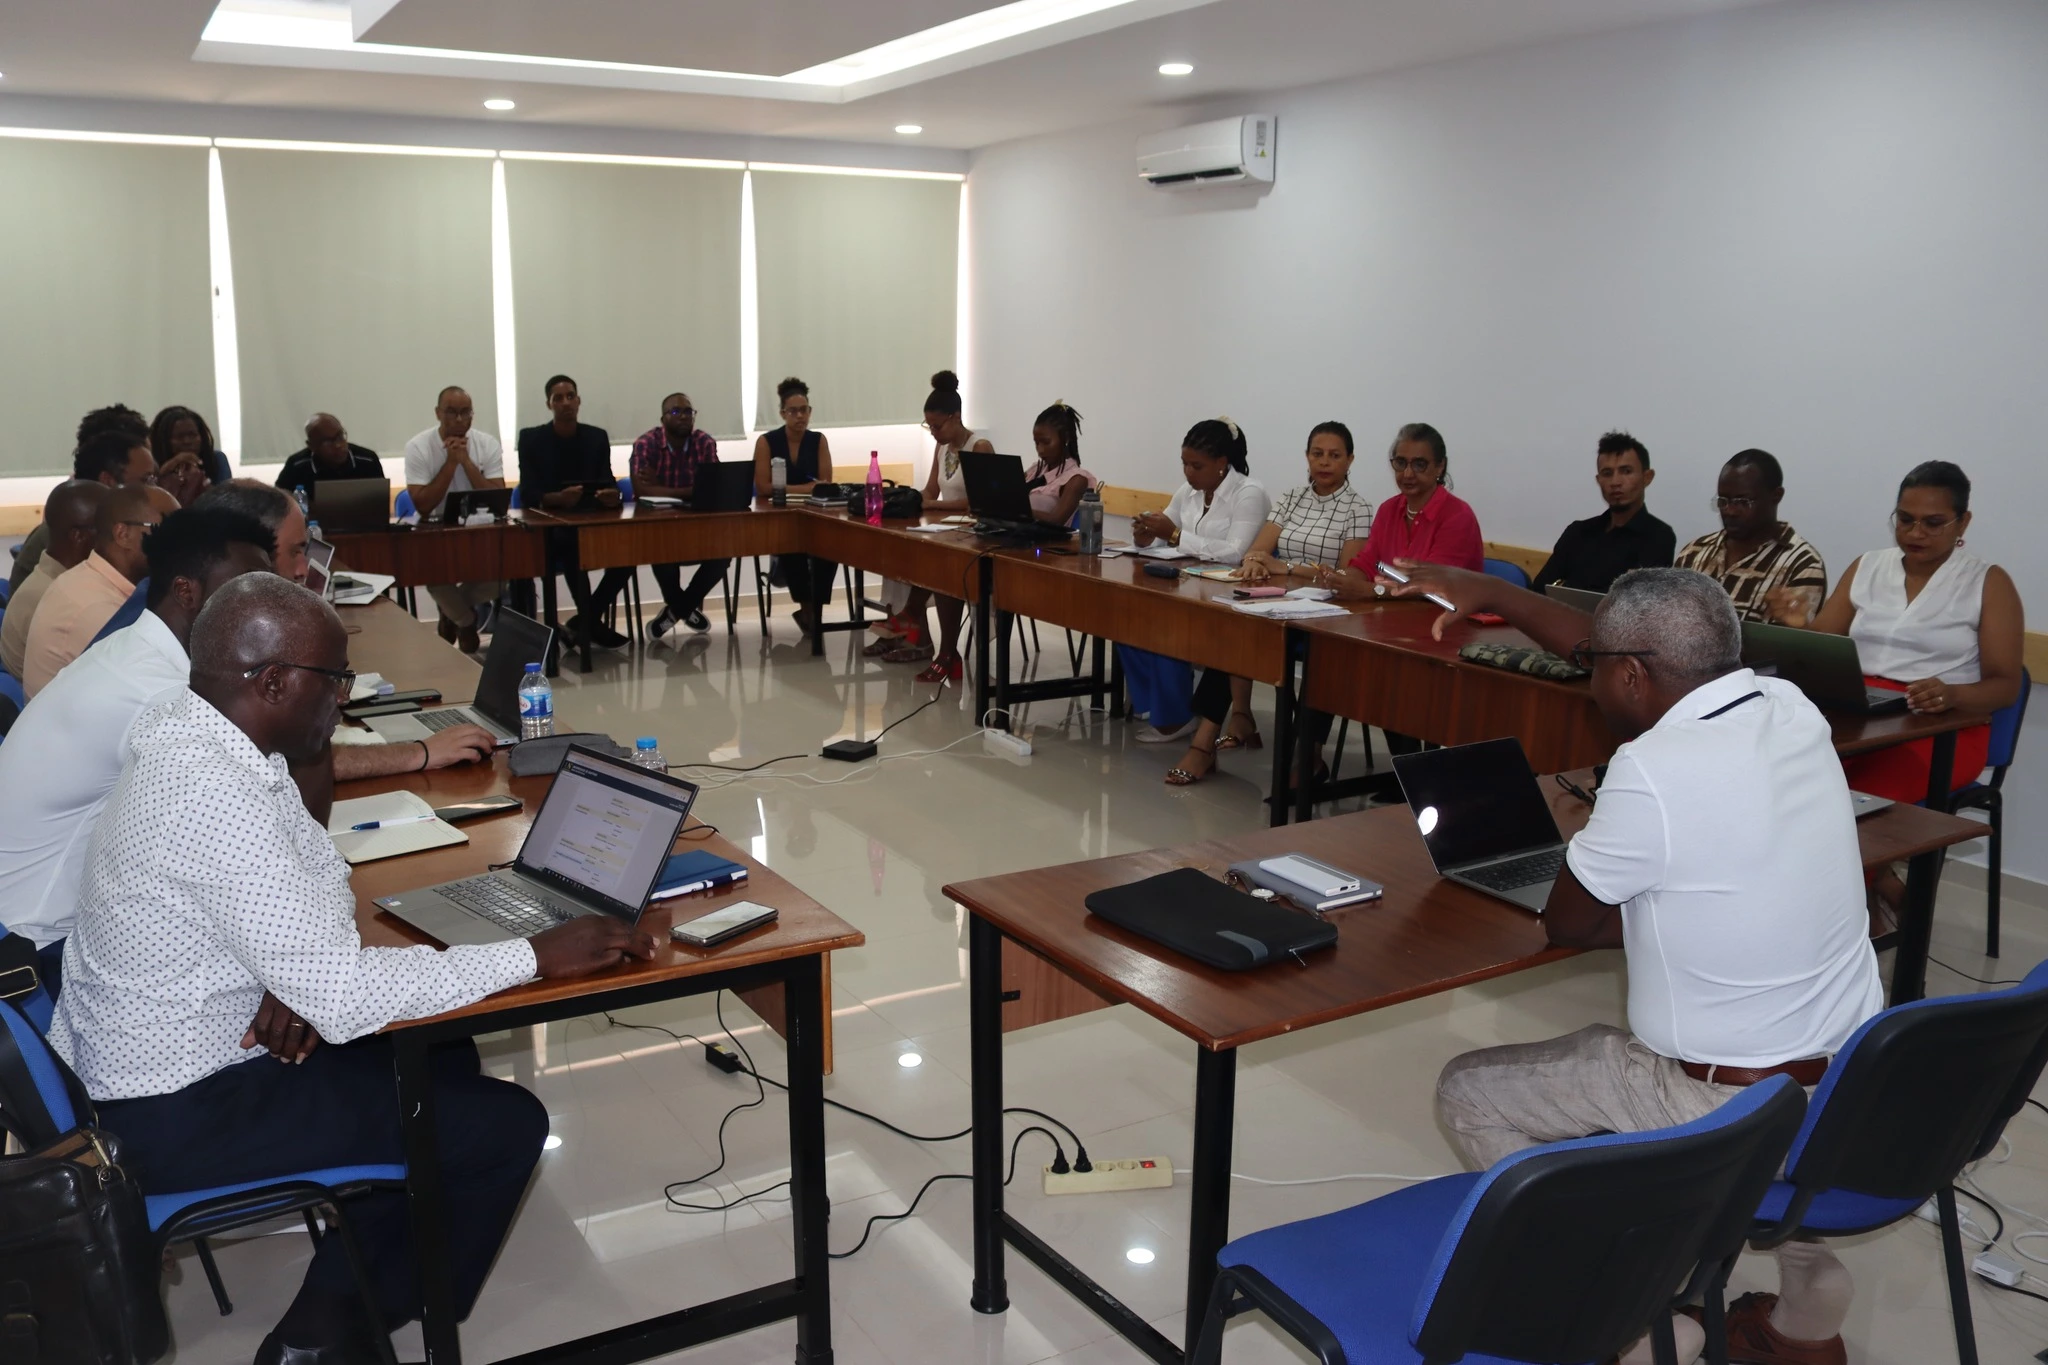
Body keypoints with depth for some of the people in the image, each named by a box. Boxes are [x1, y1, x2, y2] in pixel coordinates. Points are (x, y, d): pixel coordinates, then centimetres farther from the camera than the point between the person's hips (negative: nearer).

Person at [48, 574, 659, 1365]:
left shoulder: (198, 741, -2)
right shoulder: (213, 798, -32)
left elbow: (319, 876, 9)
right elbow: (341, 999, -30)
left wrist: (313, 978, -12)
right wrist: (537, 957, -25)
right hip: (175, 1119, -9)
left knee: (443, 1058, 18)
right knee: (506, 1126, -4)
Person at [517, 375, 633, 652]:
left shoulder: (597, 437, 8)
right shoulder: (531, 438, -1)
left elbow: (608, 483, 1)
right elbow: (527, 494, -10)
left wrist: (612, 495, -25)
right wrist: (558, 498, -32)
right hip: (547, 528, -4)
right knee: (572, 543, -39)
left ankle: (586, 619, -11)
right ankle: (590, 621, -25)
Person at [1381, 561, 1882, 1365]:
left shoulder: (1653, 770, -26)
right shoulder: (1790, 710, -3)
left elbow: (1565, 925, -11)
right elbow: (1640, 655, 13)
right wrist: (1492, 595, 19)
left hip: (1734, 1116, -7)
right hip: (1854, 1094, 7)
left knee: (1468, 1093, 8)